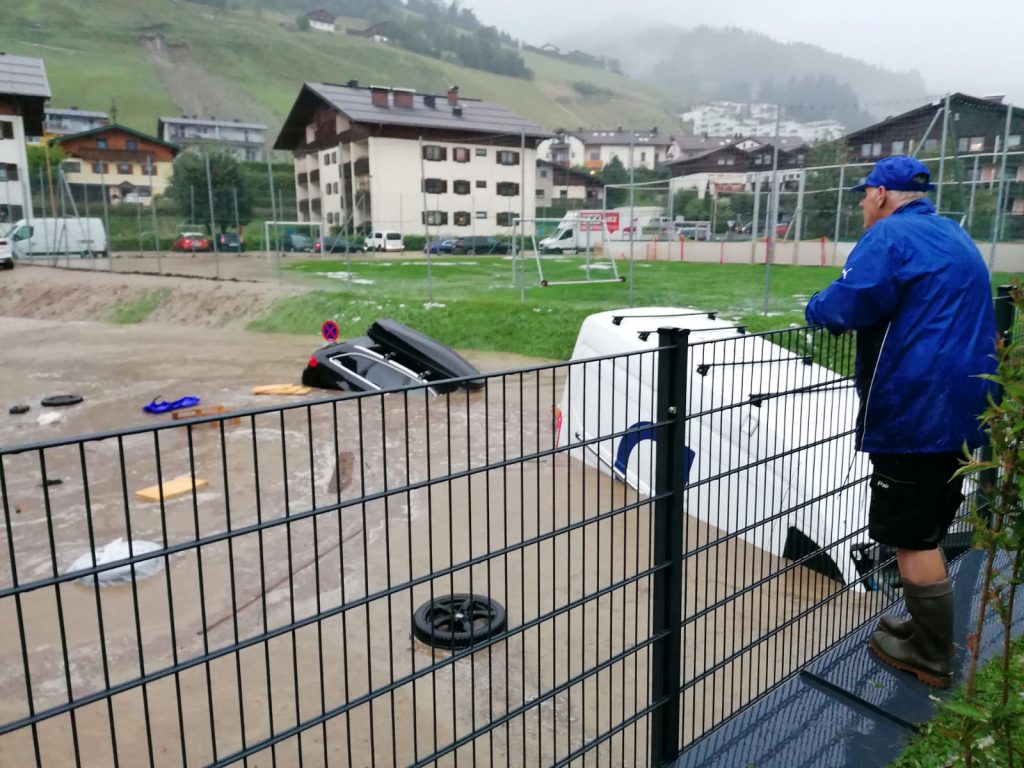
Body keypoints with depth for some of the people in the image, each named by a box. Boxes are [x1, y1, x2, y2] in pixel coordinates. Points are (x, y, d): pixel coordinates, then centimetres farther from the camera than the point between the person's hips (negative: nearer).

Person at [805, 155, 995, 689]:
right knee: (927, 532, 21)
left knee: (912, 537, 1)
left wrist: (817, 308, -4)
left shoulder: (890, 235, -12)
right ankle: (928, 627, 34)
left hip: (914, 414, -10)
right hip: (960, 407, 10)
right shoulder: (956, 237, 18)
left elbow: (850, 303, -26)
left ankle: (931, 658, 13)